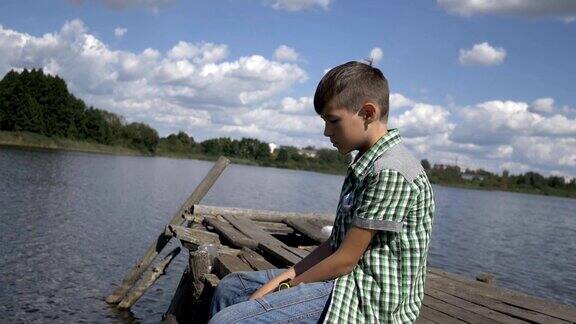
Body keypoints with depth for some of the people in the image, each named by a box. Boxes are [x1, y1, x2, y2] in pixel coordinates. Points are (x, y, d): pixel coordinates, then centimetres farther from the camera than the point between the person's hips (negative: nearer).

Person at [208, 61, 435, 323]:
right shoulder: (367, 162, 13)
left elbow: (346, 259, -18)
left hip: (370, 297, -10)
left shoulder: (390, 170, -19)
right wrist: (286, 276, 0)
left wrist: (283, 288, -6)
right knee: (230, 287, 15)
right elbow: (336, 243, 10)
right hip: (349, 278, 10)